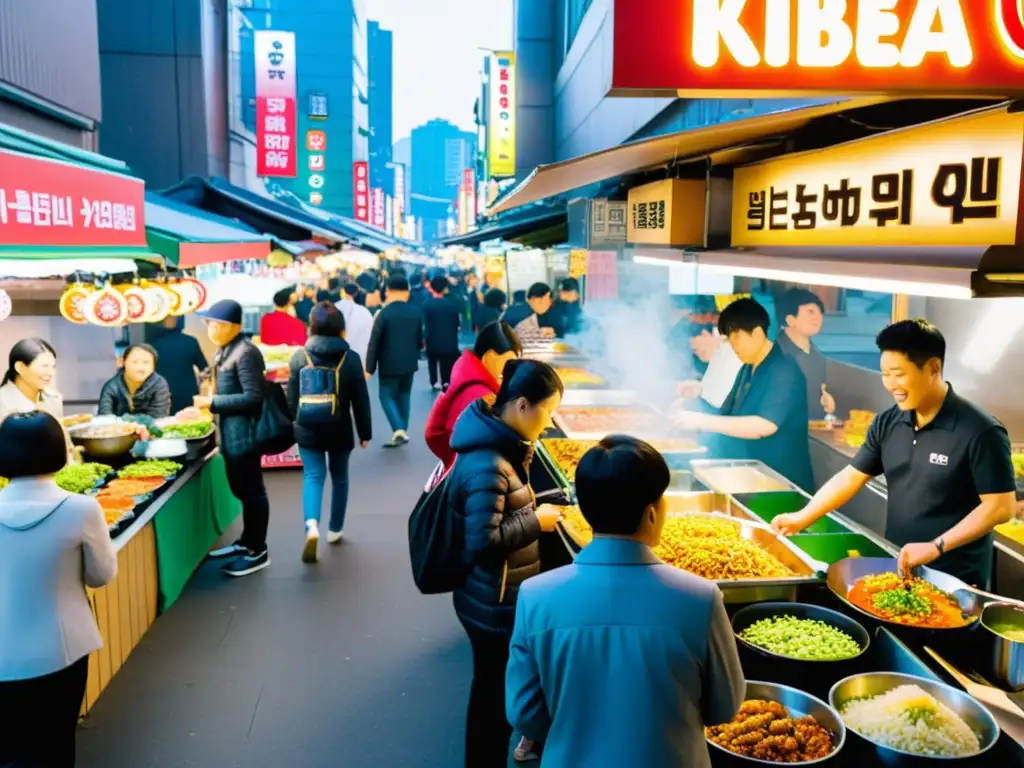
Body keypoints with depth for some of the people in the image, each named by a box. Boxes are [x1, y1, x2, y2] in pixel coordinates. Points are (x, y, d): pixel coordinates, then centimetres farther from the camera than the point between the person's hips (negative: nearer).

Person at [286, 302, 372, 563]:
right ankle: (335, 530, 26)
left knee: (313, 476, 1)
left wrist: (295, 425, 16)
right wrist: (365, 432, 4)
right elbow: (361, 399, -5)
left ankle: (312, 526, -23)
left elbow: (292, 397, 3)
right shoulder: (351, 357, -8)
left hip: (308, 429, 0)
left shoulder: (299, 356, -4)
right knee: (339, 478, 16)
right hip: (340, 430, 0)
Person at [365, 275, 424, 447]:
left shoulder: (384, 313, -14)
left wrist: (369, 367, -7)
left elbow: (374, 342, -13)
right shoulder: (416, 313, 0)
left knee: (387, 396, 4)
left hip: (389, 364, -4)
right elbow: (420, 340, 9)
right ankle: (402, 432, 18)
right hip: (409, 362, 5)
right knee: (404, 396, 15)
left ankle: (398, 429, -14)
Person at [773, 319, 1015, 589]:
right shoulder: (886, 424, 0)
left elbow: (1001, 507, -17)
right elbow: (852, 477, 5)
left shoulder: (980, 432, -17)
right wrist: (803, 518, -2)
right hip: (895, 567, 5)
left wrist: (936, 546, -22)